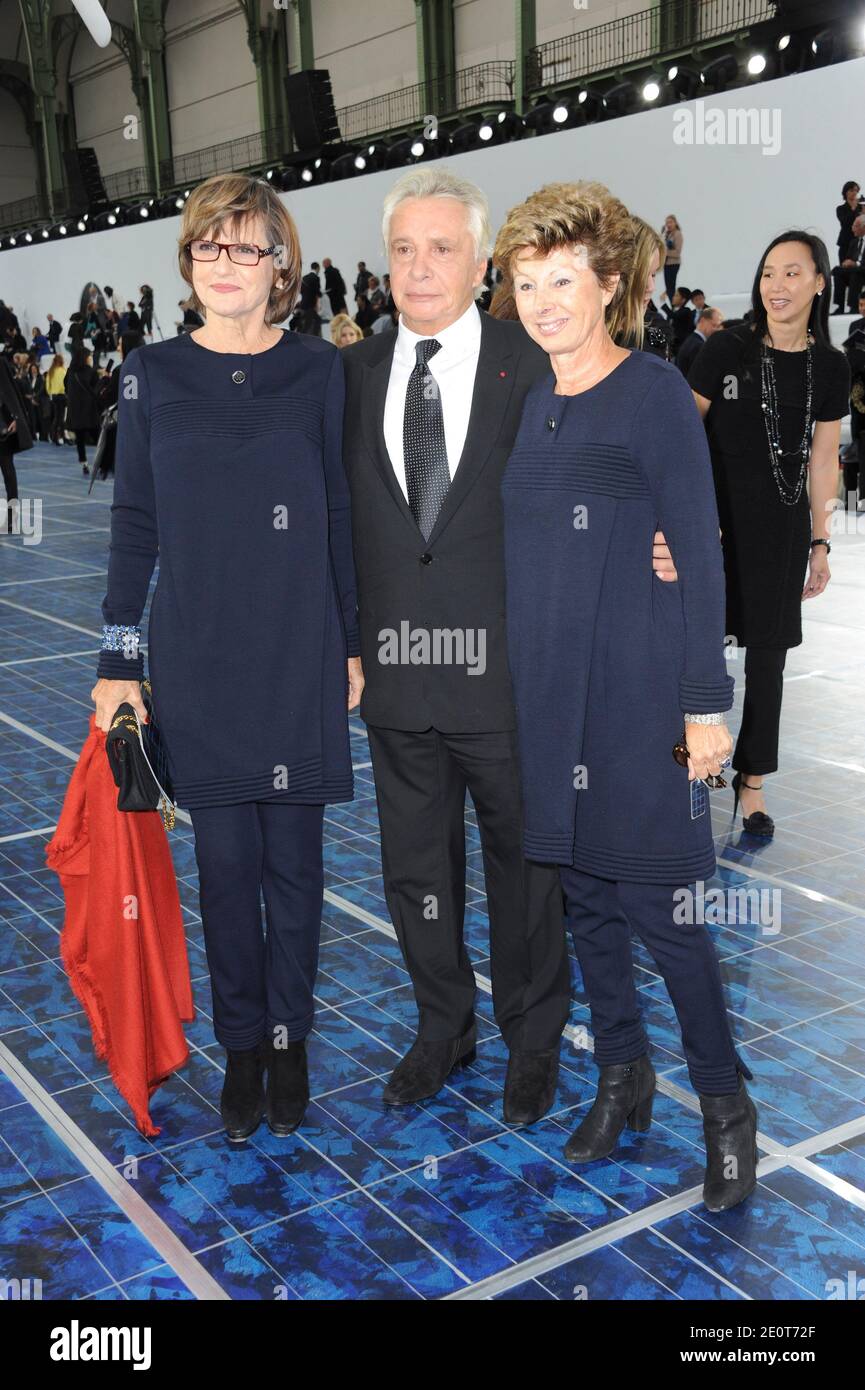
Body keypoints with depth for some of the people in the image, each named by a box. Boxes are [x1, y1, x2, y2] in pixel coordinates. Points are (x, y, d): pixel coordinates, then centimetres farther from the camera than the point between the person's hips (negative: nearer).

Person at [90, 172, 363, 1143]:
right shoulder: (151, 376, 2)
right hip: (196, 656, 1)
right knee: (224, 856, 8)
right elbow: (134, 524, 4)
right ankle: (241, 1043, 25)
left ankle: (289, 1039, 25)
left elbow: (342, 514, 4)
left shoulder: (317, 371, 1)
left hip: (299, 657, 0)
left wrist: (352, 643, 3)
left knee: (292, 856, 7)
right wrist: (119, 662, 1)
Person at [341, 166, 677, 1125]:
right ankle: (442, 1028, 39)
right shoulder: (356, 372, 4)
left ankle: (533, 1038, 35)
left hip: (506, 673, -3)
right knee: (414, 868, 16)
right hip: (394, 674, 3)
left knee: (522, 863, 14)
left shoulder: (532, 367, -5)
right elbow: (339, 513, 7)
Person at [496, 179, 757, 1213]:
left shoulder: (654, 391, -7)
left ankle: (726, 1105, 17)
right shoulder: (527, 401, 10)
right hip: (544, 693, 6)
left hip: (634, 691, -6)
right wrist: (503, 680, 13)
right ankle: (621, 1078, 31)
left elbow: (698, 552, -9)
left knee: (657, 908, -3)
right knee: (584, 894, 14)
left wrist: (706, 702, -12)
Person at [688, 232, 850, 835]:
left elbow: (823, 461, 7)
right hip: (716, 519, -2)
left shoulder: (830, 367, 3)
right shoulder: (726, 350, -5)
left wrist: (820, 543, 7)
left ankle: (752, 780, 20)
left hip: (781, 526, 2)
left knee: (767, 654, 7)